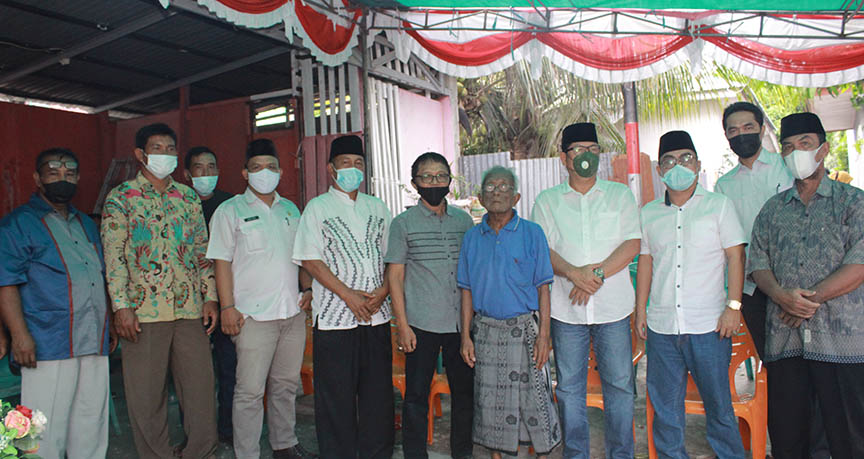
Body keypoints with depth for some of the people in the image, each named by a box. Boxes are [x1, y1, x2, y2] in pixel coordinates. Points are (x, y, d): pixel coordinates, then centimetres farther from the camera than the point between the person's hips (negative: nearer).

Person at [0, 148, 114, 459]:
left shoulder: (86, 224, 20)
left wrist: (111, 325, 18)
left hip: (95, 343, 6)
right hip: (48, 346, -6)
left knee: (92, 425, 10)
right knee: (48, 430, -3)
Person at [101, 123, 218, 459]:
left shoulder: (188, 198, 13)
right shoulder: (120, 198, 2)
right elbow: (113, 255, -4)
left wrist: (210, 298, 6)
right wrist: (121, 306, -11)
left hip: (190, 308, 3)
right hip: (143, 310, -3)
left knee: (201, 387, 7)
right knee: (146, 393, 6)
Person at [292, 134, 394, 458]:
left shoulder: (378, 208, 13)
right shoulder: (317, 208, 2)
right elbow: (310, 260, -6)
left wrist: (383, 291, -4)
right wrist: (348, 295, -13)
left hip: (377, 315, 4)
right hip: (334, 316, -4)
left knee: (378, 391, 10)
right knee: (336, 395, 3)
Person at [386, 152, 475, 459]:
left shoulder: (463, 220, 9)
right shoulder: (403, 223, -1)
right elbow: (395, 276, -2)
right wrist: (402, 325, -7)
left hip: (461, 323, 3)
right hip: (421, 325, -3)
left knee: (465, 391, 12)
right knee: (416, 396, 4)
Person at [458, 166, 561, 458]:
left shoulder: (532, 233, -3)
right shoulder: (472, 237, 5)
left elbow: (543, 289, -2)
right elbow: (467, 290, 8)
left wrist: (543, 334, -8)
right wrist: (466, 335, 3)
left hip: (524, 329, -2)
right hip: (486, 330, 2)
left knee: (534, 399, 4)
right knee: (490, 399, 10)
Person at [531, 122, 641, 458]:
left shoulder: (620, 195, 9)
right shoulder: (547, 201, 7)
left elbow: (632, 244, 0)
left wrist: (597, 273, -14)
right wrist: (573, 272, -19)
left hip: (613, 306, 0)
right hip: (566, 308, 0)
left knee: (619, 383, 6)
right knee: (569, 386, 7)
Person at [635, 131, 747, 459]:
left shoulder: (719, 205, 4)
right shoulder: (649, 213, 11)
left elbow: (735, 256, 0)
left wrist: (733, 306, -8)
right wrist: (640, 310, 10)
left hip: (709, 324, -2)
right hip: (661, 326, 3)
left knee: (718, 402, 5)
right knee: (665, 405, 9)